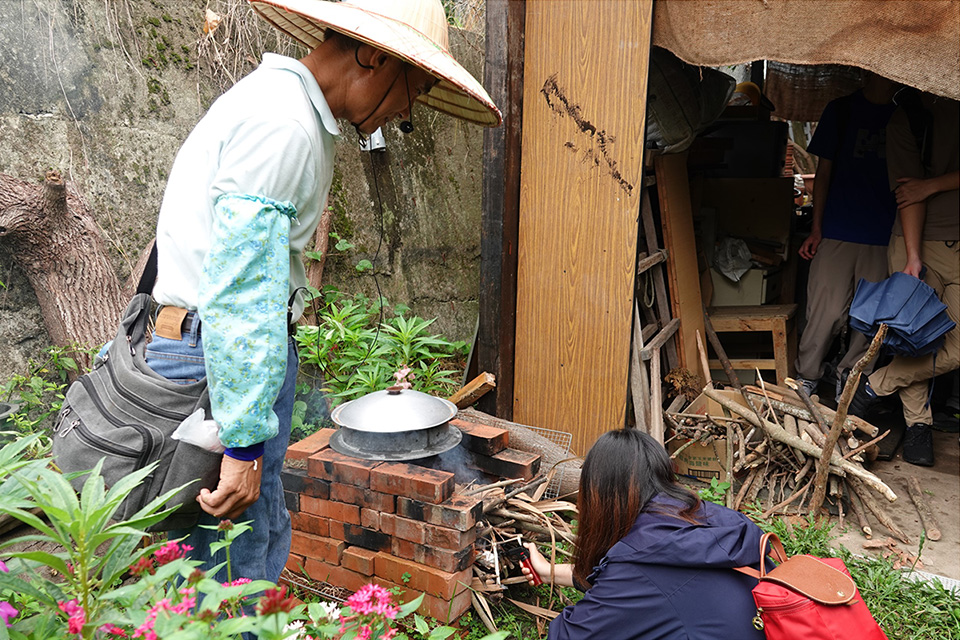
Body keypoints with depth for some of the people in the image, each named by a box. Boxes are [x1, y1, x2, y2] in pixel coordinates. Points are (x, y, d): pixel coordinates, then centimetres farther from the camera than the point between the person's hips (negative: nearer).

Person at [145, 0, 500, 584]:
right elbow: (241, 293, -23)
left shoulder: (287, 103, 17)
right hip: (223, 354, -10)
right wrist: (244, 446, -21)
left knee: (267, 539, 18)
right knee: (232, 569, 0)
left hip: (241, 340, 10)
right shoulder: (282, 126, -18)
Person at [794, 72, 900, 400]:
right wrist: (816, 228, 1)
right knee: (827, 310, -3)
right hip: (838, 233, -2)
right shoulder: (841, 110, 6)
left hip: (885, 237, 2)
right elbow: (824, 172, 7)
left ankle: (848, 374, 21)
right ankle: (807, 376, 12)